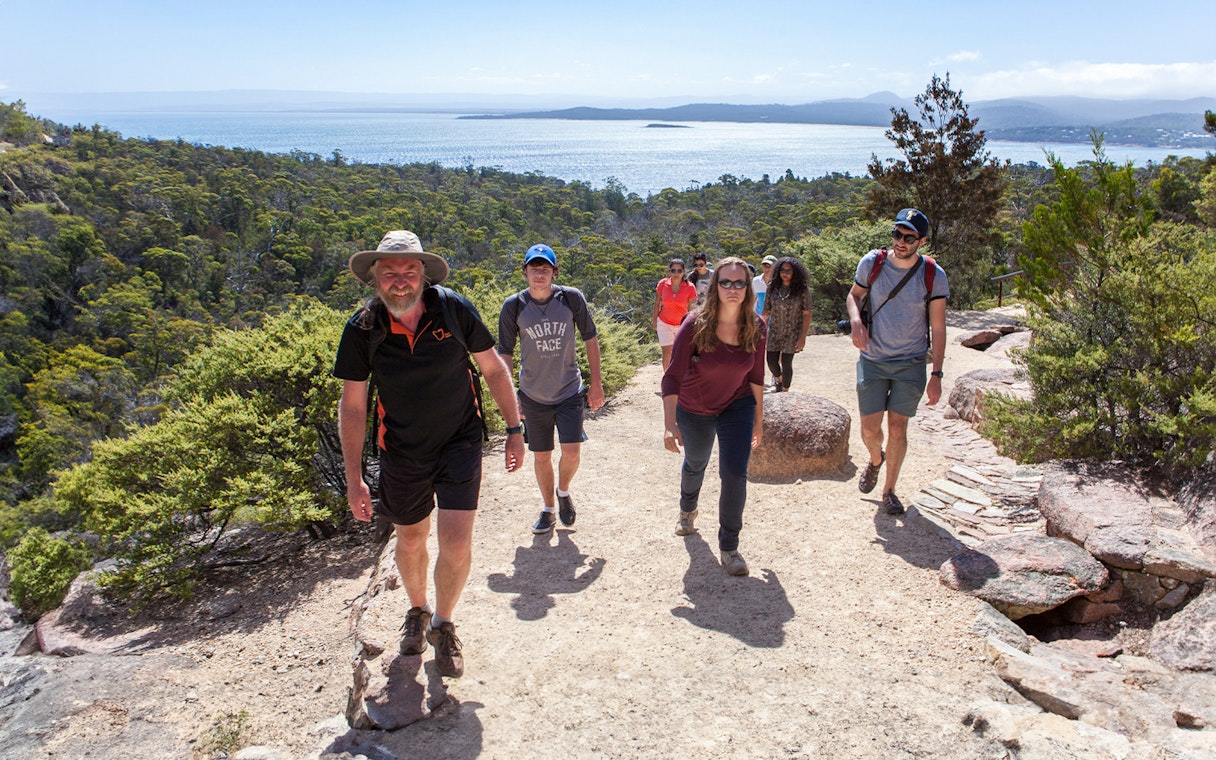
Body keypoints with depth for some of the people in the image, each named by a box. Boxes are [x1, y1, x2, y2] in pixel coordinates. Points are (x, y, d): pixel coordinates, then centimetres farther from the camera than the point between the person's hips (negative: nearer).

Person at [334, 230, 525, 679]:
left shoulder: (454, 310, -15)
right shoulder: (361, 331, -13)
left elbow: (493, 368, -2)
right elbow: (352, 406, -6)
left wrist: (514, 429, -1)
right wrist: (353, 479, -7)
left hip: (460, 443, -1)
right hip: (402, 452, 1)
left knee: (456, 544, -9)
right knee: (410, 539, 18)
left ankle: (443, 625, 20)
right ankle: (417, 611, 48)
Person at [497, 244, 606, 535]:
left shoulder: (572, 298, -9)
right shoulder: (514, 306, -9)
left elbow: (590, 338, 3)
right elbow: (505, 353, 0)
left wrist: (596, 384, 2)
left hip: (570, 391, 0)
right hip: (533, 396, 1)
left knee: (571, 452, -9)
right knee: (541, 457, 9)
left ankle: (563, 491, 24)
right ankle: (548, 509, 32)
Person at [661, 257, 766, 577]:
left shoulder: (756, 327, -16)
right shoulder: (696, 326, -26)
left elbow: (756, 375, -2)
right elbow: (672, 377, -27)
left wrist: (758, 418, 4)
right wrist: (669, 425, -35)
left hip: (738, 407, 1)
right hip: (694, 411, -1)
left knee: (735, 473, -13)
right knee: (695, 465, 23)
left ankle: (729, 546, 6)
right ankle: (688, 510, 56)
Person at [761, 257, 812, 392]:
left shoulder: (802, 290, -10)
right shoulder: (772, 287, -3)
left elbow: (807, 315, -9)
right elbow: (767, 310, 2)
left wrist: (803, 337, -13)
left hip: (792, 333, -2)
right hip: (774, 331, 2)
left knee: (786, 363, -1)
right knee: (772, 361, 3)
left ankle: (785, 391, 21)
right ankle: (778, 379, 39)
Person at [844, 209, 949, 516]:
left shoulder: (933, 276, -9)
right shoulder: (872, 263, -7)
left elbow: (937, 327, -4)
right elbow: (853, 295, 10)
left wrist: (937, 375, -6)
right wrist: (855, 321, -12)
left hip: (911, 364, -1)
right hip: (873, 360, 1)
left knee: (897, 430, 2)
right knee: (870, 431, 1)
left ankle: (889, 491, 22)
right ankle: (875, 460, 38)